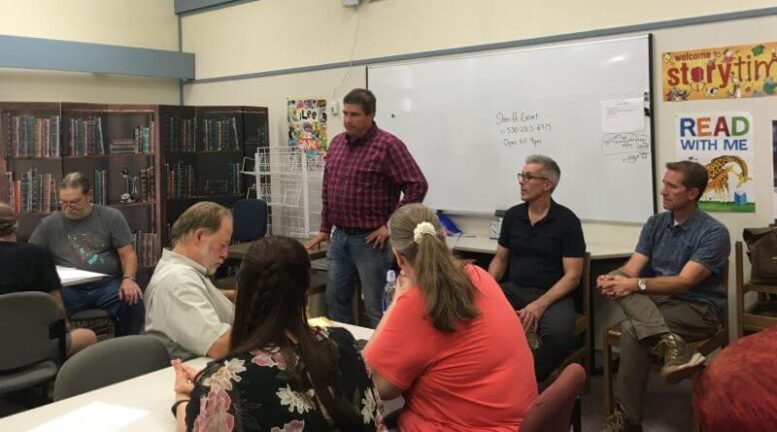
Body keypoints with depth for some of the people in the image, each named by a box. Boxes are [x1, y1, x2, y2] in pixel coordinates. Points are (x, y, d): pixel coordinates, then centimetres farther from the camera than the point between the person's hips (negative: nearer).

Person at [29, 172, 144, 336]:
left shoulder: (111, 217, 5)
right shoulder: (48, 224, 10)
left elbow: (128, 254, 3)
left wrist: (128, 279, -18)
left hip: (108, 284, -1)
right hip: (68, 289, 1)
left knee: (133, 302, -31)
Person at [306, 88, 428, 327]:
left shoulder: (388, 145, -12)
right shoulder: (337, 143, 10)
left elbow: (417, 185, -17)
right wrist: (324, 228, 18)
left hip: (370, 239, -7)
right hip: (339, 237, 7)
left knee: (376, 309, 2)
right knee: (335, 301, 16)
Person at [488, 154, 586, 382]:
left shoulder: (567, 221, -5)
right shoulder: (512, 215, 9)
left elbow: (572, 275, -8)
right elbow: (500, 259, 16)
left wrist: (540, 304, -21)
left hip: (552, 295, -4)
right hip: (513, 289, 4)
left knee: (560, 333, -35)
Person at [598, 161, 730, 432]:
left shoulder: (714, 233, -11)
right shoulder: (655, 224, 8)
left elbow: (685, 282, -21)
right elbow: (632, 268, -1)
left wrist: (637, 284, -29)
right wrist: (612, 278, -25)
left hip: (699, 309, -6)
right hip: (657, 300, 6)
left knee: (632, 329, -32)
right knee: (622, 283, -28)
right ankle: (671, 345, -46)